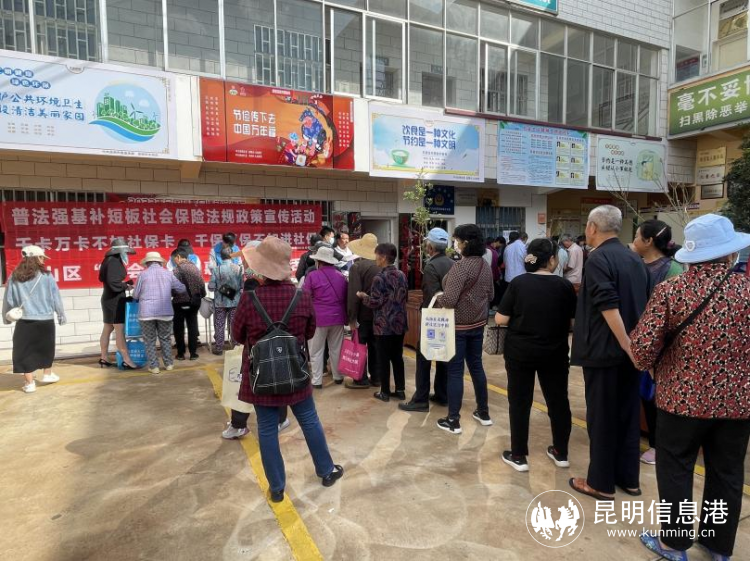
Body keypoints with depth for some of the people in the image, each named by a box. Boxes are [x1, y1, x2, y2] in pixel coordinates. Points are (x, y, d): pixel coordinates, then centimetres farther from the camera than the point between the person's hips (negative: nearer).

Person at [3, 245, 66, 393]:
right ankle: (47, 374, 29)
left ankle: (29, 383, 8)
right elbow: (56, 298, -2)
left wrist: (6, 317, 19)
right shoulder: (46, 276, -5)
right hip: (45, 320, 0)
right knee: (46, 348, 19)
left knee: (25, 351, 8)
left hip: (25, 321, 1)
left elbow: (8, 300, 5)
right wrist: (61, 315, 8)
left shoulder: (14, 277, 0)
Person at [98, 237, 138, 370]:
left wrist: (124, 284, 3)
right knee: (119, 330, -9)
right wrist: (126, 286, -9)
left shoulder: (112, 260, 12)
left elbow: (103, 278, 12)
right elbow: (113, 283, -25)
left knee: (107, 329, 14)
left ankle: (104, 359, 22)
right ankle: (127, 360, -7)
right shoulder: (114, 261, -17)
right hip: (114, 300, -10)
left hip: (110, 299, 10)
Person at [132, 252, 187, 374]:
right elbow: (182, 289, 11)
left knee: (150, 340, 8)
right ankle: (168, 363, 19)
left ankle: (154, 366, 8)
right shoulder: (168, 273, 6)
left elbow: (135, 296, 5)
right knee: (165, 339, 15)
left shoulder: (143, 274, 1)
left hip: (146, 312, -2)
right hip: (165, 312, 2)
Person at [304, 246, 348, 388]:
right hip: (337, 318, 4)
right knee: (336, 348, 14)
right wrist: (345, 317, 23)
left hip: (319, 318, -4)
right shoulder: (341, 276, 7)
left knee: (316, 351, 4)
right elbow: (345, 298, 14)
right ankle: (338, 376, 23)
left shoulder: (312, 276, -8)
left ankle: (317, 381, 7)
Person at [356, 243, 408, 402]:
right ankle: (400, 390, 19)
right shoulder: (402, 275, 5)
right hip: (399, 323, 6)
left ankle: (385, 392, 13)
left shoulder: (379, 278, -15)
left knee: (383, 359, 5)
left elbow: (375, 302, -14)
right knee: (397, 357, 14)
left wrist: (363, 296, 3)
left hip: (383, 325, -6)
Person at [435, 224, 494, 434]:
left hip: (459, 325, -8)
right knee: (476, 365, 18)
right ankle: (483, 413, 30)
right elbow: (490, 295, 14)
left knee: (455, 370, 1)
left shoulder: (460, 267, -22)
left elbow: (449, 300, -25)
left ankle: (453, 421, 10)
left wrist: (438, 298, -6)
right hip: (478, 323, 8)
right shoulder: (485, 265, 4)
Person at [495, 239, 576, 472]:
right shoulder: (564, 285, -7)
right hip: (554, 353, 1)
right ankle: (560, 453, 31)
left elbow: (500, 320, -11)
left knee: (520, 402, 9)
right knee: (558, 400, 17)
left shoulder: (518, 283, -10)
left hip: (520, 352, -1)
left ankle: (518, 456, 17)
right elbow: (574, 320, 1)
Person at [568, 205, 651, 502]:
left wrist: (627, 346, -22)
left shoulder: (598, 258, -14)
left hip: (604, 349, -8)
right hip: (630, 348, 8)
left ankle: (601, 483, 15)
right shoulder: (635, 259, 11)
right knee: (628, 414, 16)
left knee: (601, 416, 3)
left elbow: (609, 307, -24)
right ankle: (628, 478, 27)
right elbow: (645, 304, 15)